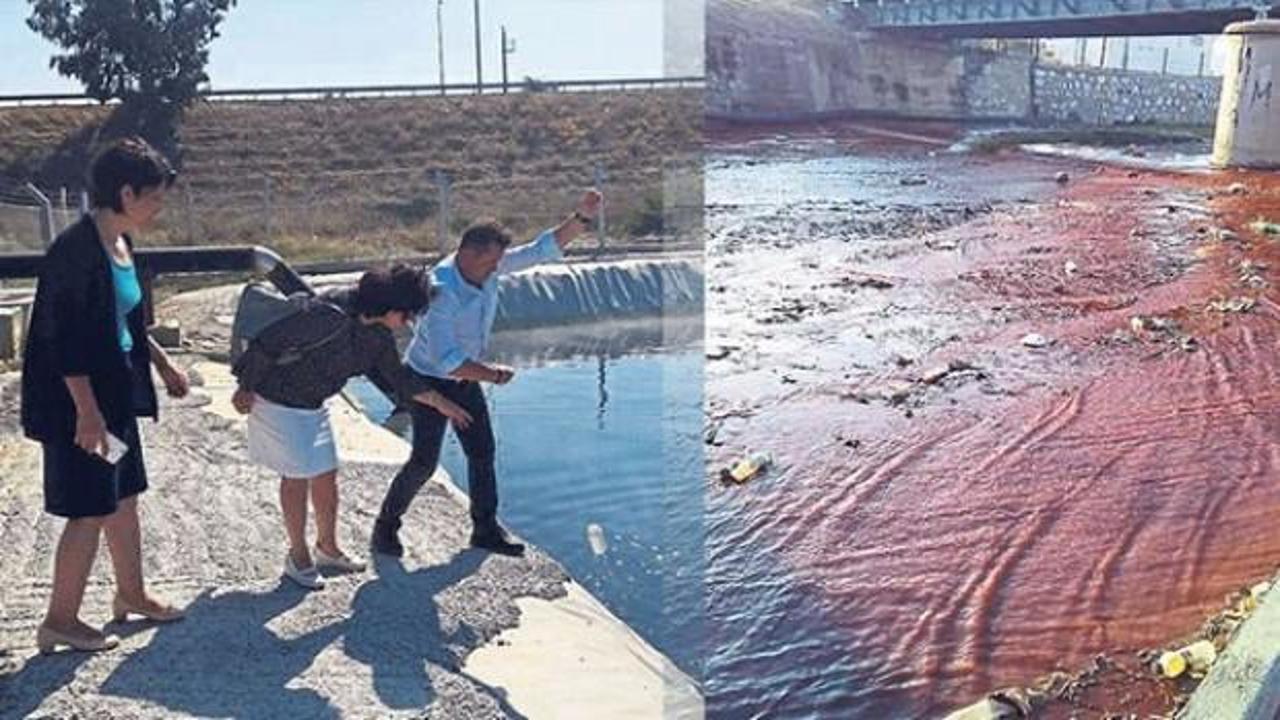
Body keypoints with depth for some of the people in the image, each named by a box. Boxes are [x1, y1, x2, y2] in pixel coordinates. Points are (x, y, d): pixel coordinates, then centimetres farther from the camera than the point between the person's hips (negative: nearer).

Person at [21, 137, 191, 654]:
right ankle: (60, 621, 15)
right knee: (90, 510, 0)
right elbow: (65, 340, -23)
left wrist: (162, 362, 23)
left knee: (124, 496, 18)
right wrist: (87, 412, -23)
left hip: (116, 395, 9)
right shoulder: (77, 249, -21)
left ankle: (131, 595, 34)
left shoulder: (120, 243, 7)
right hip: (79, 404, -9)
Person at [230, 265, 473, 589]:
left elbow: (395, 378, 10)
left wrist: (439, 402, 8)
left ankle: (328, 547, 31)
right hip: (279, 401, -8)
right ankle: (298, 556, 18)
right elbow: (269, 342, -26)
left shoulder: (378, 335, -5)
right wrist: (246, 388, -16)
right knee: (298, 476, 1)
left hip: (313, 404, 8)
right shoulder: (331, 316, -32)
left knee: (327, 475, 12)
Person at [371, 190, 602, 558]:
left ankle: (486, 528, 21)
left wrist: (582, 218, -22)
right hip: (429, 379, -7)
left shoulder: (488, 266, -12)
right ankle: (385, 527, 14)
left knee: (482, 452, 9)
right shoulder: (441, 291, -33)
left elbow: (543, 250, -10)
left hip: (466, 377, 7)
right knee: (424, 460, -6)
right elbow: (445, 361, -38)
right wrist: (493, 374, -35)